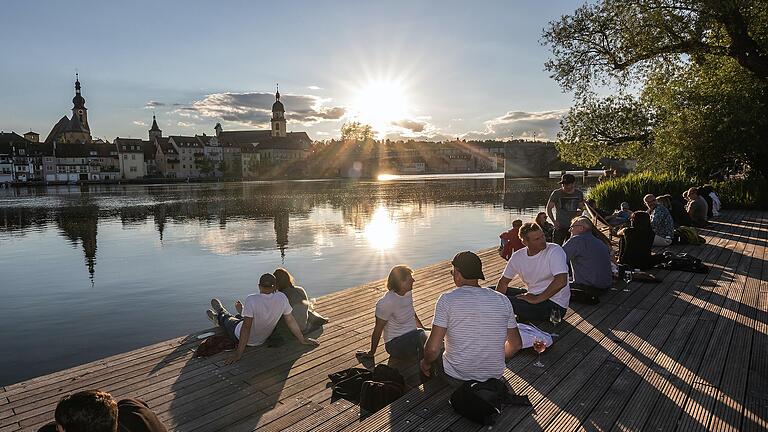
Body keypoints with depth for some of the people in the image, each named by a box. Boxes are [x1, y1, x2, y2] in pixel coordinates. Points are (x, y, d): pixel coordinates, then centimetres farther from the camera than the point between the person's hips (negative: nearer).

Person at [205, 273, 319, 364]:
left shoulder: (251, 300, -32)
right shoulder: (282, 298, -22)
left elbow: (246, 327, -30)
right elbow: (290, 321, -14)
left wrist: (238, 353, -24)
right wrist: (303, 340, -2)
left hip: (242, 338, -3)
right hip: (262, 340, 4)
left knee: (228, 320, 29)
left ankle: (219, 316, 59)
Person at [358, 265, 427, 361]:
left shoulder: (408, 292, 1)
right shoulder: (386, 303, -21)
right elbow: (378, 330, -10)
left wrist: (424, 329, 27)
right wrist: (371, 353, 1)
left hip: (412, 335, 7)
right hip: (395, 343, -7)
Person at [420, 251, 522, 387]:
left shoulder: (447, 299, -16)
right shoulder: (502, 300, -4)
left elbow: (433, 348, -18)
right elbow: (516, 344, 3)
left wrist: (426, 364, 3)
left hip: (456, 378, -4)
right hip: (494, 376, 4)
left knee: (428, 359, 27)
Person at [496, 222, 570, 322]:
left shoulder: (555, 250, -16)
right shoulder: (518, 256, 0)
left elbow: (561, 281, -29)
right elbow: (503, 281, 9)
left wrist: (536, 299, -23)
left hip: (555, 305, -7)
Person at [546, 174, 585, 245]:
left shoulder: (579, 193, 6)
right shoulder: (556, 193, -4)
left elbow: (581, 207, 20)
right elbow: (548, 208, 2)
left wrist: (580, 211, -5)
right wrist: (554, 221, -9)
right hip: (560, 226, -3)